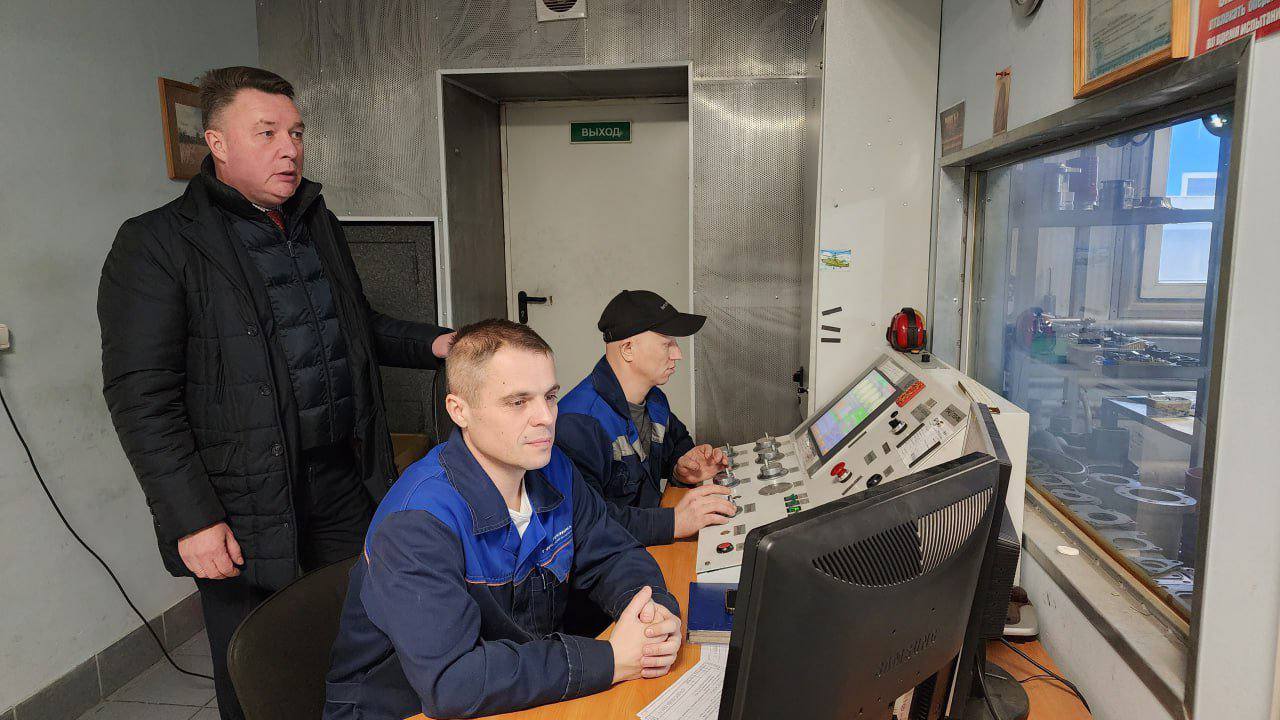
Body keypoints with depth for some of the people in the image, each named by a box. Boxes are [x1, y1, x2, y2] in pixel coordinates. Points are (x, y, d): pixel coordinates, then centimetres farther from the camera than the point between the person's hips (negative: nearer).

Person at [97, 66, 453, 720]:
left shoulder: (319, 224, 12)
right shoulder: (156, 244, -10)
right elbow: (141, 398, -14)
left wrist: (431, 344, 6)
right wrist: (192, 519, -18)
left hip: (346, 478, 6)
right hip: (247, 505, -6)